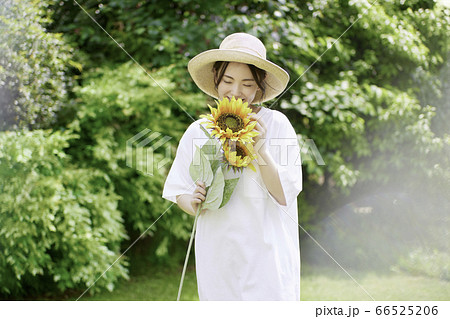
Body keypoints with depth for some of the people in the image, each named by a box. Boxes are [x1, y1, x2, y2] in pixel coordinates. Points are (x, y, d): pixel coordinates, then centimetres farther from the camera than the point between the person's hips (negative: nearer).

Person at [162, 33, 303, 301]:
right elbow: (179, 191, 9)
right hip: (217, 255, 3)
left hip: (265, 255, -2)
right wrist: (193, 202, -13)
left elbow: (285, 195, -8)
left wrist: (260, 149, -20)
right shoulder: (198, 132, 4)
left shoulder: (277, 125, -4)